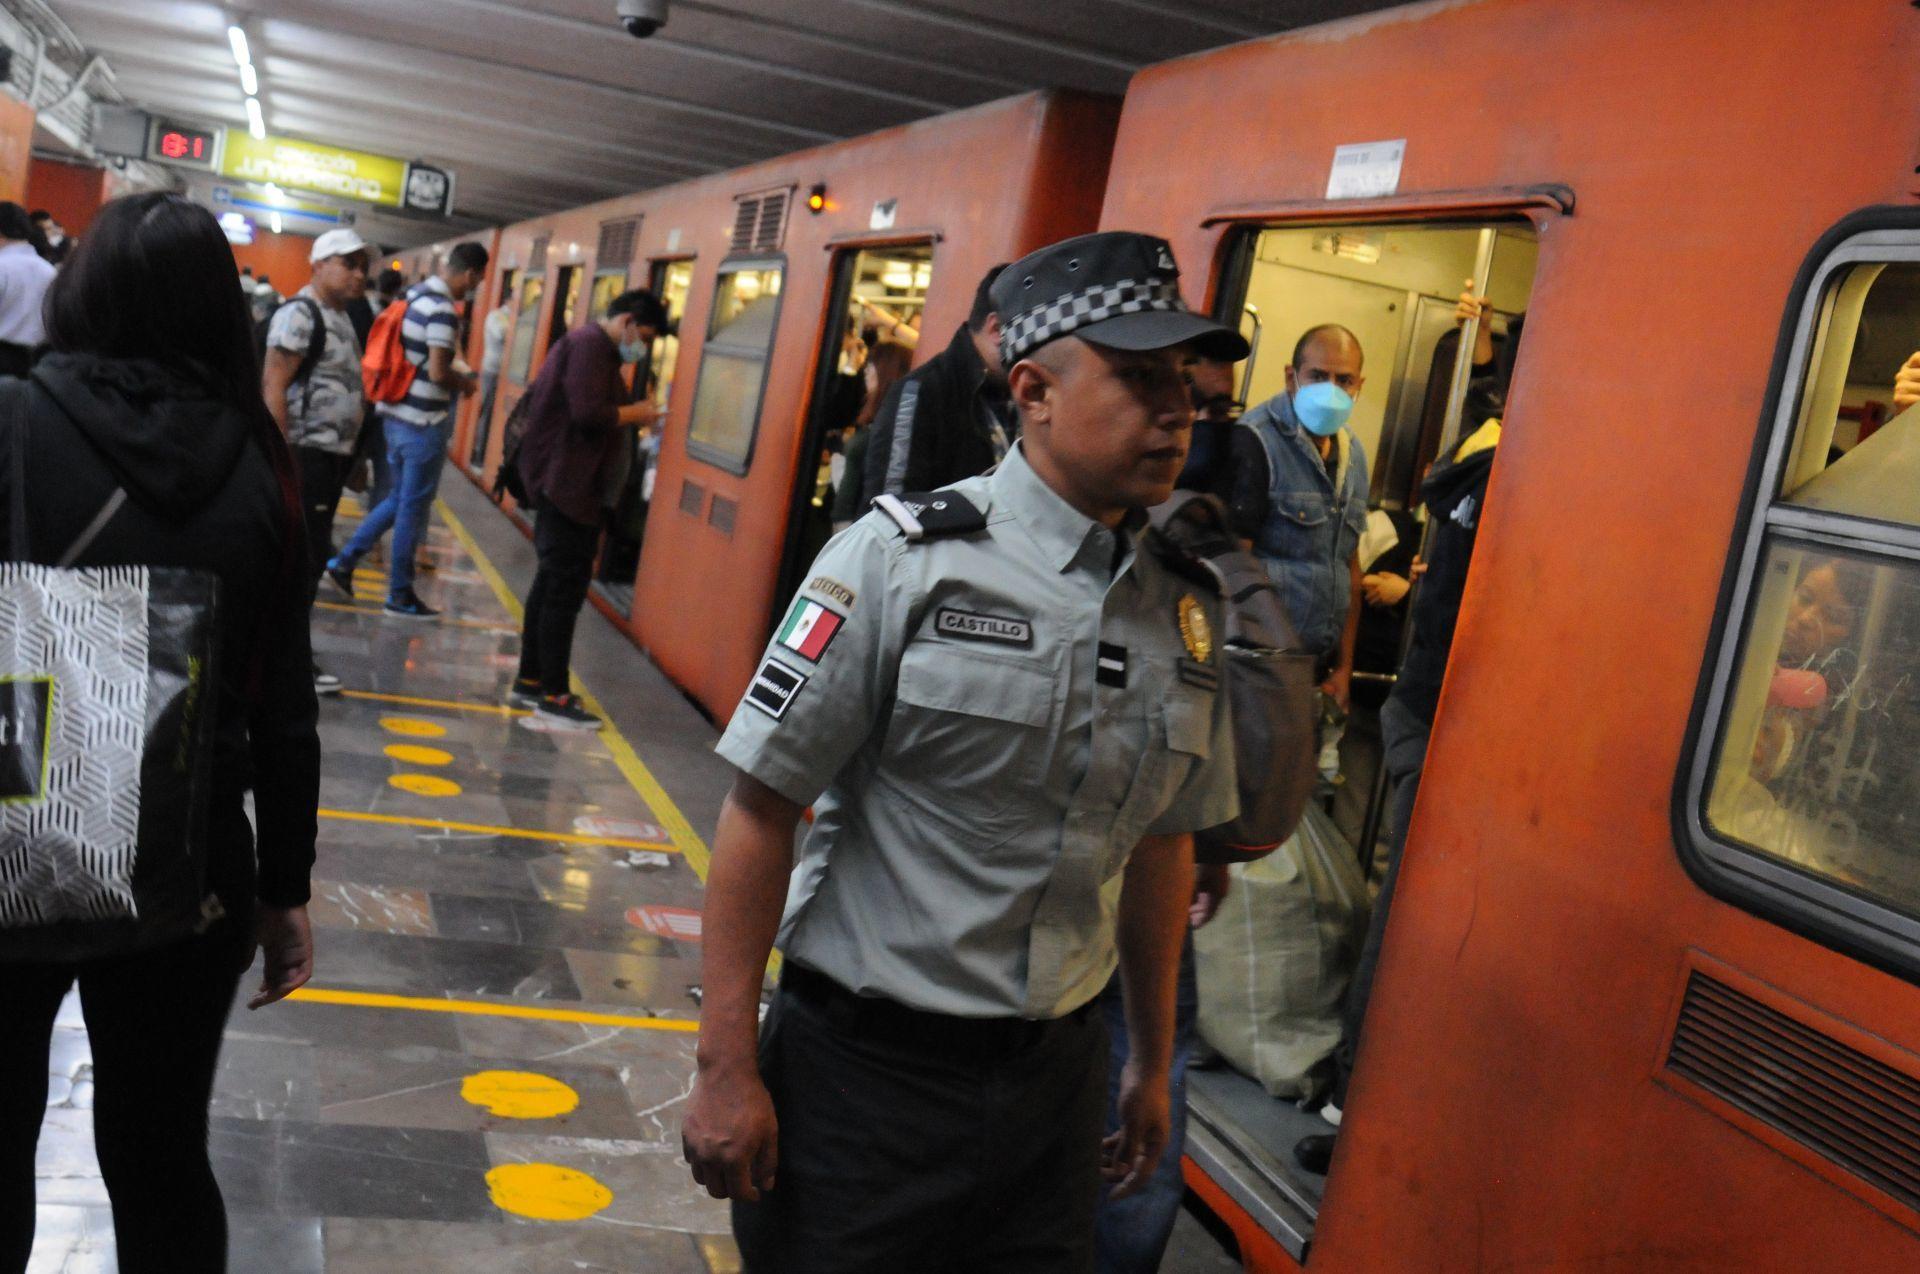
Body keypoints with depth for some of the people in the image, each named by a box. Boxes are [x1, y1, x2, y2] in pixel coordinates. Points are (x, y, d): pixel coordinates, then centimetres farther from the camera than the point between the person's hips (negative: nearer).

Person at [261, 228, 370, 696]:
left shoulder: (342, 318, 16)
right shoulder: (300, 314, -12)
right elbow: (273, 386, -17)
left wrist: (350, 454, 21)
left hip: (332, 454, 9)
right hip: (305, 453, -9)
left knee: (312, 553, 13)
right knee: (303, 556, -7)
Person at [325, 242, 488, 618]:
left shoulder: (414, 294, 9)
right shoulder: (443, 310, -19)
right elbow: (437, 372, -24)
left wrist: (454, 375, 15)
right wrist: (464, 383, -5)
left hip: (396, 414, 9)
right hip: (422, 422, -9)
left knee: (398, 500, 21)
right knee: (413, 508, 2)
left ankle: (345, 559, 19)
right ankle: (400, 594, 11)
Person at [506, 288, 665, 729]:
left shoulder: (587, 344, 18)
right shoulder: (591, 345, -14)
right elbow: (588, 412, -26)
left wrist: (629, 414, 6)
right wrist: (636, 413, -11)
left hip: (567, 482, 11)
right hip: (566, 483, -11)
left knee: (553, 582, 15)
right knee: (566, 586, -7)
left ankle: (531, 681, 23)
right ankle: (554, 695, -3)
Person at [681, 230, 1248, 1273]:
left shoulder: (1186, 604, 2)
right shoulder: (904, 558, -14)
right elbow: (761, 808, -13)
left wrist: (1153, 1064, 18)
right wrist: (726, 1067, -12)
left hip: (1055, 1073, 5)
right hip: (864, 1069, -4)